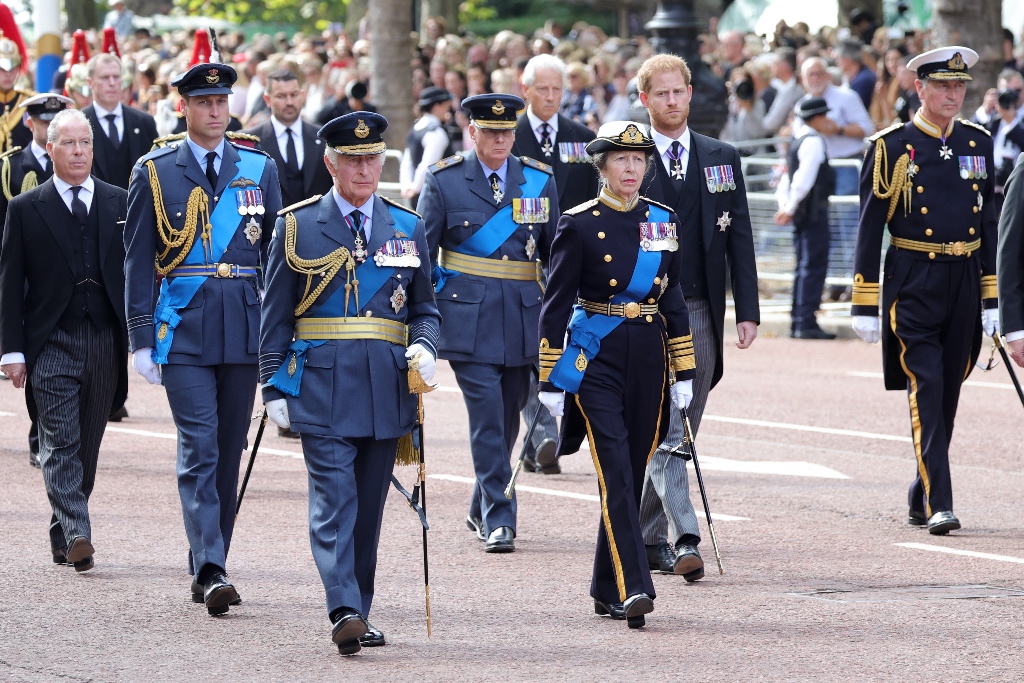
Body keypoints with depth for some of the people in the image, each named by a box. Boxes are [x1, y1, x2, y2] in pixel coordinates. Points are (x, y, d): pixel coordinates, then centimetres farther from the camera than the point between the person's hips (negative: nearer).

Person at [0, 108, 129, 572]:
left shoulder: (120, 204, 9)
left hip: (106, 341, 3)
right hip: (51, 343, -3)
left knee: (87, 447, 9)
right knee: (60, 444, -12)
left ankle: (62, 538, 21)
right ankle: (76, 535, -21)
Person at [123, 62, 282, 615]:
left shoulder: (260, 170, 9)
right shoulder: (154, 174, 2)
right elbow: (138, 263, 2)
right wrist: (141, 340, -3)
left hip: (246, 328, 3)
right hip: (183, 328, -3)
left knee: (229, 450, 8)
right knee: (198, 450, -11)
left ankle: (208, 568, 18)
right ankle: (211, 572, -17)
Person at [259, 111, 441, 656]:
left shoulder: (407, 228, 12)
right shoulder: (297, 227, 4)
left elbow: (425, 309, 16)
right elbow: (275, 317, 5)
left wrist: (424, 347, -5)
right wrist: (274, 387, -2)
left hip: (387, 389, 3)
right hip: (322, 388, -3)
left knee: (368, 507, 8)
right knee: (334, 502, -13)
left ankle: (358, 615, 15)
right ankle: (343, 611, -20)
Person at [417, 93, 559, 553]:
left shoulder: (539, 181, 9)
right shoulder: (444, 181, 2)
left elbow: (556, 254, 15)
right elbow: (422, 254, 5)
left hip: (524, 318, 3)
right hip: (467, 318, -3)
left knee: (508, 416, 10)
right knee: (487, 415, -12)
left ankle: (481, 511, 27)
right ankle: (499, 522, -11)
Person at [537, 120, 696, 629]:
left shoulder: (663, 221, 8)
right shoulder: (580, 224, -4)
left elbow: (674, 300, 13)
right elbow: (555, 305, -3)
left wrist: (684, 372, 10)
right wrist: (550, 379, -6)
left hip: (648, 359, 5)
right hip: (596, 360, -4)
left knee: (631, 475, 8)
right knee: (616, 473, -14)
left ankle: (607, 591, 18)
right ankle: (632, 589, -20)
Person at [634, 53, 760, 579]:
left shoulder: (721, 158, 11)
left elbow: (739, 238, 10)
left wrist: (747, 311, 2)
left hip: (701, 313, 4)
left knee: (680, 431, 8)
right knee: (666, 431, -12)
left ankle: (647, 539, 18)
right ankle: (684, 539, -19)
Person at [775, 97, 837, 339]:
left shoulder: (796, 143, 17)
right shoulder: (813, 142, -12)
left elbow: (786, 181, 16)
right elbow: (803, 180, -20)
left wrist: (785, 207, 5)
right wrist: (790, 209, -16)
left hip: (802, 213, 9)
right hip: (814, 211, -9)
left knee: (805, 267, 12)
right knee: (813, 266, -9)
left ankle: (798, 323, 14)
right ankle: (806, 323, -13)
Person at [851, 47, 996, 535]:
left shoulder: (978, 143, 10)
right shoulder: (893, 147, -3)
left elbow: (989, 224, 13)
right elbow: (870, 226, -2)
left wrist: (993, 300, 9)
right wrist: (865, 306, -5)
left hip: (965, 282, 4)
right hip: (913, 286, -4)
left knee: (947, 396, 10)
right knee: (926, 389, -13)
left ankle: (920, 502, 23)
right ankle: (938, 505, -17)